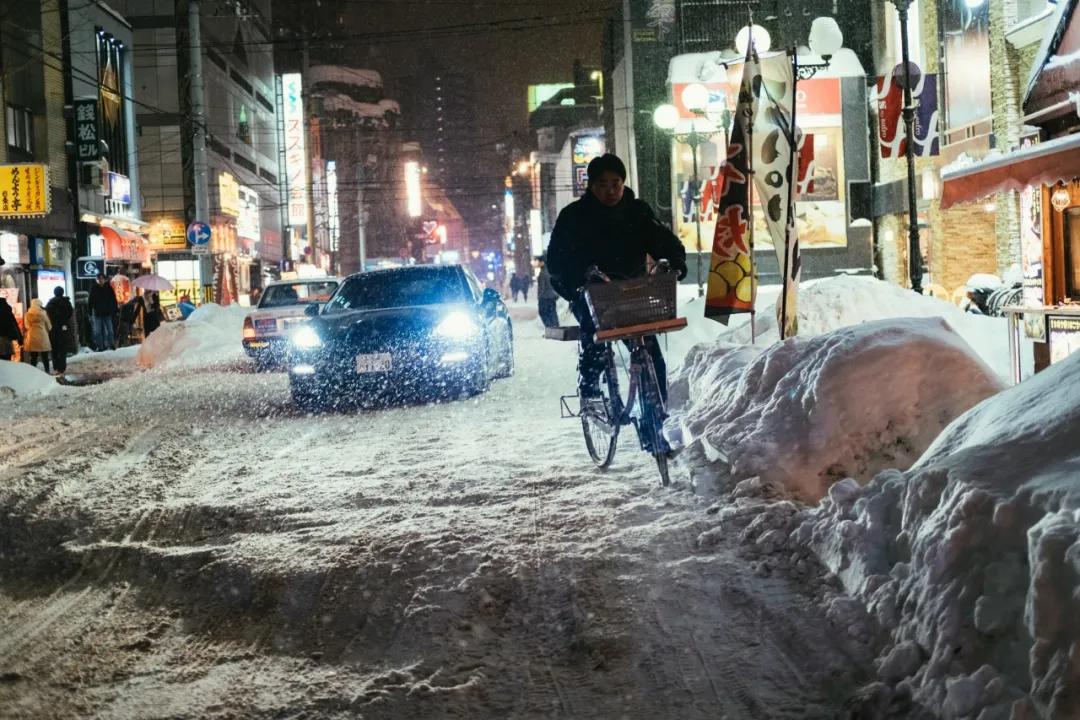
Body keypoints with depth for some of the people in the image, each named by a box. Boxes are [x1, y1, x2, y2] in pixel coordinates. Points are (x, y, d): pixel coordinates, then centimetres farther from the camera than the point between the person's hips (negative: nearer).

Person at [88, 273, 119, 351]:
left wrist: (116, 310, 1)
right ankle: (99, 347, 4)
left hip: (108, 313, 0)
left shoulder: (109, 288, 3)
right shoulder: (93, 289, 2)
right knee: (97, 331, 0)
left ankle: (110, 345, 11)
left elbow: (114, 300, 6)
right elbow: (91, 302, 3)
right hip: (97, 313, 0)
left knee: (109, 330, 3)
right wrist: (90, 314, -1)